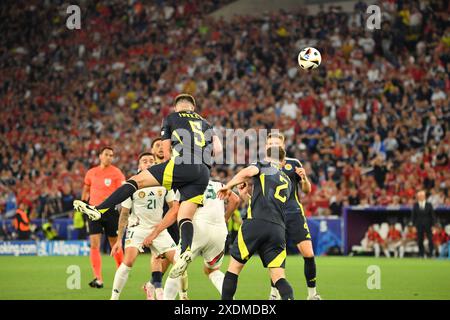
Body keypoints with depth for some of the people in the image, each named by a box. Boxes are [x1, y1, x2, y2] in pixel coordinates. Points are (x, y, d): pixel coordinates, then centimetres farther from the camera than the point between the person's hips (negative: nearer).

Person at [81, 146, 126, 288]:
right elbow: (86, 189, 24)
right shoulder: (91, 173, 9)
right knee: (94, 245, -9)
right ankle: (98, 279, -11)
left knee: (115, 244, 5)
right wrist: (83, 202, 15)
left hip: (111, 210, -2)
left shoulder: (116, 173, -2)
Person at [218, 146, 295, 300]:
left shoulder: (263, 165, 14)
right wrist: (248, 197, 49)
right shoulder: (287, 181, 30)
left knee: (234, 267, 8)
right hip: (279, 228, 4)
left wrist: (228, 186, 4)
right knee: (279, 277, -1)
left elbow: (247, 172, -9)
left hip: (256, 222, -4)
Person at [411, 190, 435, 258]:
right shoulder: (415, 205, 4)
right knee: (420, 241, 2)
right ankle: (421, 254, 10)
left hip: (428, 226, 0)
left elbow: (432, 216, 5)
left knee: (430, 240, -4)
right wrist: (414, 224, -2)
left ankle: (431, 254, 4)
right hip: (419, 226, 0)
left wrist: (432, 224, -2)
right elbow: (413, 216, 6)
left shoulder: (429, 205, 3)